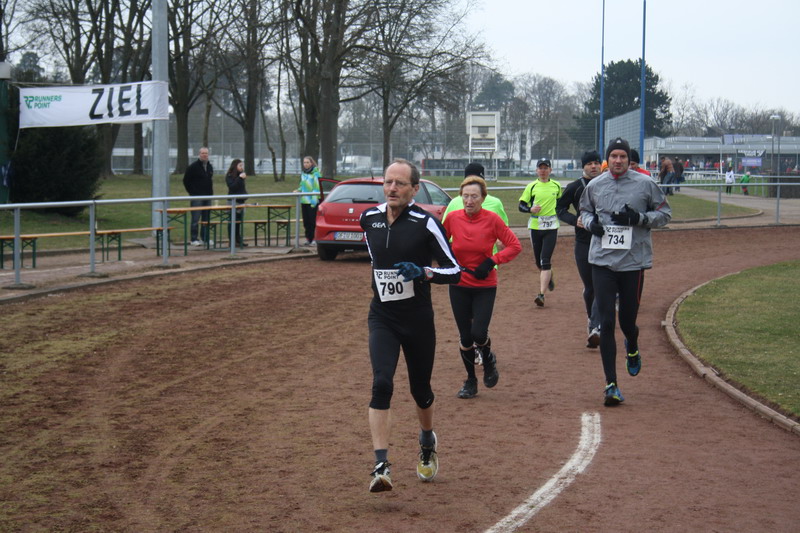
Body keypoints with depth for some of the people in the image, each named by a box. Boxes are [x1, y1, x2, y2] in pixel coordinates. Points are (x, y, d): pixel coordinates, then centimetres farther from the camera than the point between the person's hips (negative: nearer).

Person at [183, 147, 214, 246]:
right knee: (195, 219, -5)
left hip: (207, 197, 6)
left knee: (207, 219, 9)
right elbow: (186, 181, -4)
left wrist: (211, 192, 11)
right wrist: (192, 192, -7)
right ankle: (194, 239, -2)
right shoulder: (193, 167, -7)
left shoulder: (210, 167, 12)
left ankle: (205, 238, 16)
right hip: (196, 197, -6)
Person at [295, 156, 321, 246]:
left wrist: (314, 200, -14)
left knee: (313, 220, -7)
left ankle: (314, 238, -2)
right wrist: (298, 190, 5)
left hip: (313, 201, -7)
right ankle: (308, 238, 12)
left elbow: (317, 188, -9)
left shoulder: (315, 174, -7)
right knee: (306, 220, 7)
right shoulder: (303, 174, 14)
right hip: (304, 200, 7)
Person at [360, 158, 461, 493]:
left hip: (418, 319, -2)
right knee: (382, 384, -18)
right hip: (382, 317, 2)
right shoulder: (369, 218, 2)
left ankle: (427, 441, 45)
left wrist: (422, 273, -26)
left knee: (420, 390, 13)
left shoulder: (426, 223, -12)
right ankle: (381, 465, -22)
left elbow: (454, 271, -11)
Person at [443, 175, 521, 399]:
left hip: (485, 286, -2)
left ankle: (488, 359, 21)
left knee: (478, 333, -14)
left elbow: (515, 246, -7)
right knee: (465, 337, 5)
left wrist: (491, 261, -16)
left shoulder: (492, 219, -11)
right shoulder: (453, 218, -5)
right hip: (459, 286, 2)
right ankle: (470, 381, 24)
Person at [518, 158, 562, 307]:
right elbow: (521, 205, 1)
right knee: (538, 262, 12)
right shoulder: (531, 187, 1)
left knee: (545, 261, -13)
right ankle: (549, 276, 46)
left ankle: (541, 294, -16)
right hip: (535, 227, 2)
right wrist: (530, 209, -18)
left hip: (551, 227, -2)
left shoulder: (556, 186, 5)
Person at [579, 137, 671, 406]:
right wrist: (591, 222, -1)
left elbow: (665, 213, 4)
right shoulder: (594, 186, 6)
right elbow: (585, 210, 22)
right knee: (606, 322, -5)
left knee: (627, 321, 6)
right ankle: (611, 384, 0)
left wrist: (639, 218, -13)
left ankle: (632, 348, 45)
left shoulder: (645, 184, -1)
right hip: (602, 262, 1)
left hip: (634, 262, -1)